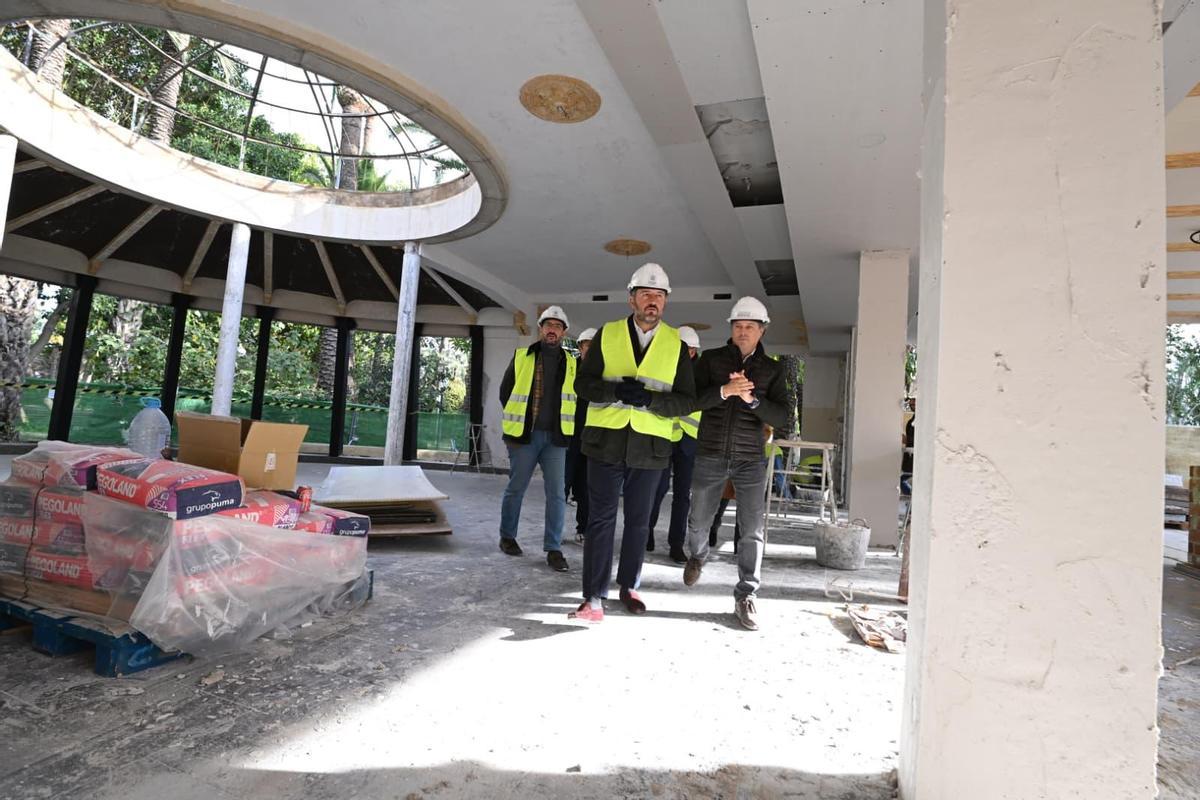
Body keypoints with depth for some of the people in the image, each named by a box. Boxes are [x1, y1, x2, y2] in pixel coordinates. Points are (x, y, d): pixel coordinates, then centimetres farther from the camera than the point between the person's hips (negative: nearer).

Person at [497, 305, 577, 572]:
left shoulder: (570, 362, 6)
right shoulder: (521, 356, 2)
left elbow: (574, 397, 14)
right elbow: (505, 392, 8)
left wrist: (560, 422, 7)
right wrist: (518, 419, 7)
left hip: (555, 437, 1)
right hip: (524, 434, -1)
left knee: (556, 493, -2)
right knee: (516, 488, 9)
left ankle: (553, 549, 5)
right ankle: (507, 537, 27)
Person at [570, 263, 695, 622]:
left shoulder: (676, 345, 4)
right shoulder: (606, 335, 4)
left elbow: (687, 400, 0)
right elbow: (584, 383, 0)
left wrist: (649, 399, -18)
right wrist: (617, 391, -19)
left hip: (650, 445, 1)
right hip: (606, 441, -1)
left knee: (638, 521, 13)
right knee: (601, 519, 0)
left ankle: (629, 587, 31)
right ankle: (594, 598, 7)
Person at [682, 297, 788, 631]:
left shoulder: (772, 369, 5)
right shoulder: (711, 359, 2)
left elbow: (781, 417, -3)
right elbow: (692, 399, -10)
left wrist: (751, 399, -19)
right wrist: (724, 390, -26)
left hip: (750, 459, 0)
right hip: (710, 456, 0)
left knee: (752, 530, -2)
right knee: (699, 521, 14)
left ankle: (746, 596, 11)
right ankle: (697, 556, 46)